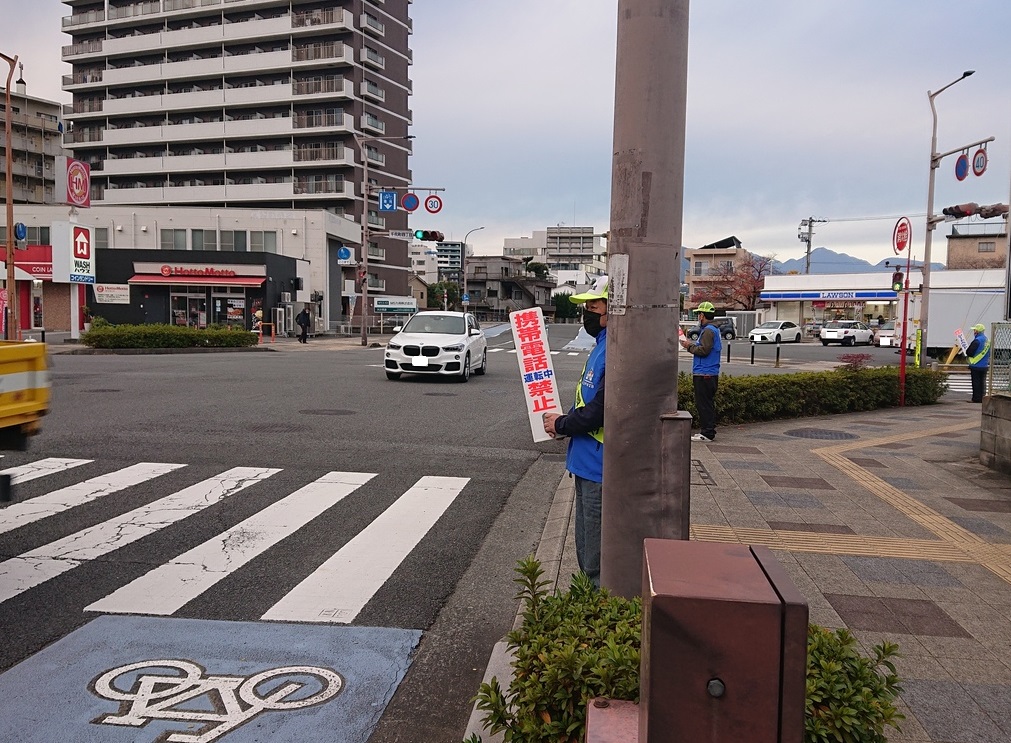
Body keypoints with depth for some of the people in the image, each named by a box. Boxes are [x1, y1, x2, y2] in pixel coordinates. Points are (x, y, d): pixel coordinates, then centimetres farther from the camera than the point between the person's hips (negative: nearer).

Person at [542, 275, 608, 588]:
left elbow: (601, 410, -26)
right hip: (588, 463, 11)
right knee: (586, 550, 23)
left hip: (599, 468, -11)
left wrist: (562, 425, -10)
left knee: (596, 559, 2)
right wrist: (565, 422, 4)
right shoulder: (602, 347, 12)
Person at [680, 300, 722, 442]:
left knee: (703, 404, -7)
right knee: (707, 404, 14)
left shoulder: (708, 331, -14)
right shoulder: (713, 330, 19)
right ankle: (707, 431, 19)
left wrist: (690, 346, -10)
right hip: (710, 373, 11)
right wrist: (691, 344, 13)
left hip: (704, 375, -11)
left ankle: (707, 433, -5)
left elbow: (704, 350, -22)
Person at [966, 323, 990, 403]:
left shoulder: (977, 340, -17)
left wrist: (966, 353, 2)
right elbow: (989, 354, 18)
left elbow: (970, 352, -19)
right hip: (985, 366, 8)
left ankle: (976, 399, -2)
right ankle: (982, 398, 14)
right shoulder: (987, 340, 11)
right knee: (982, 382, 11)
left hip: (976, 366, -8)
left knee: (976, 382, -3)